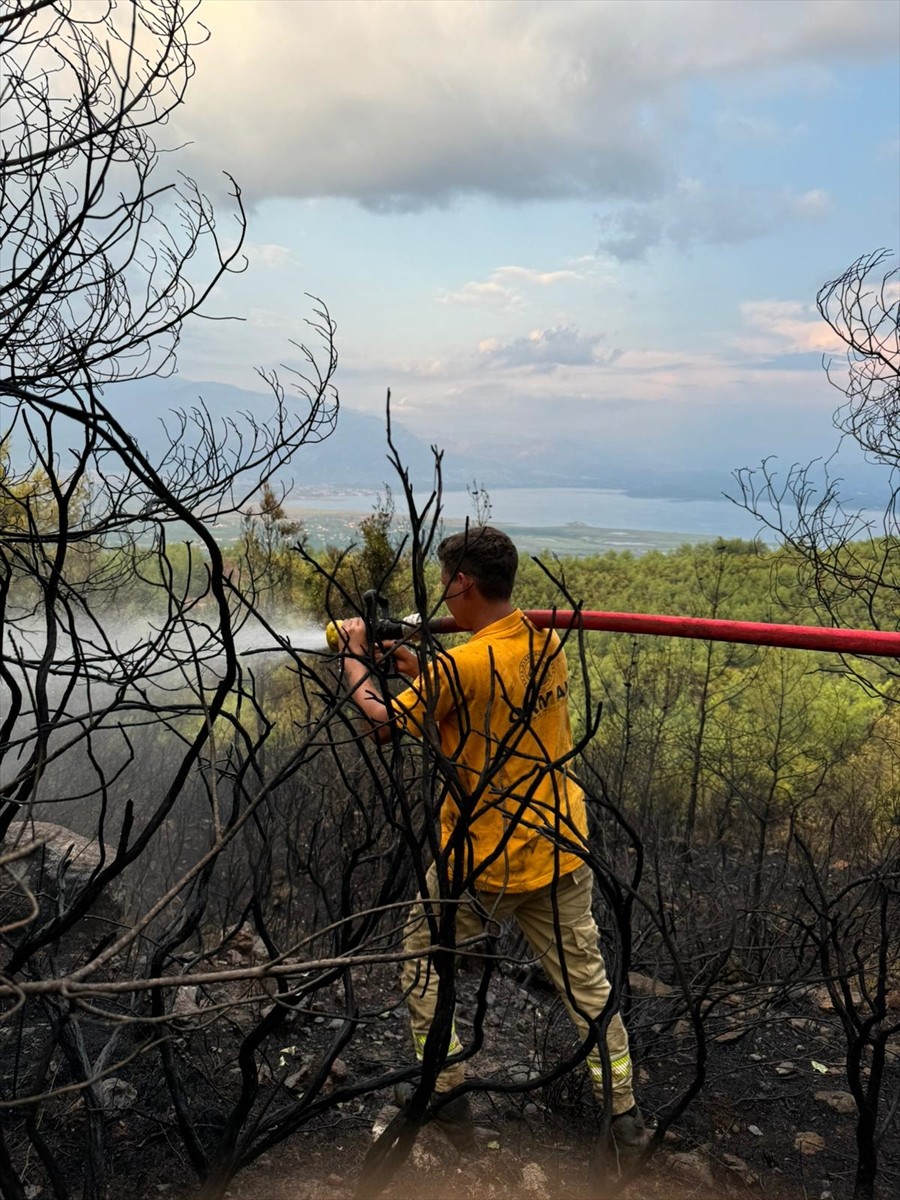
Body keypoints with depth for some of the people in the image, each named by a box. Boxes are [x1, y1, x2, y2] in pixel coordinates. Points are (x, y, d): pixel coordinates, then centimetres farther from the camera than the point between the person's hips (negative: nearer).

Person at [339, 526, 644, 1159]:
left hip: (483, 860, -6)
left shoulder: (461, 665, -23)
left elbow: (383, 718, -10)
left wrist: (354, 655, 4)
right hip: (560, 849, 6)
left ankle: (447, 1093, 27)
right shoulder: (547, 644, -2)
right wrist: (419, 670, 14)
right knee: (585, 975, 17)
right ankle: (624, 1112, 25)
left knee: (424, 953, 19)